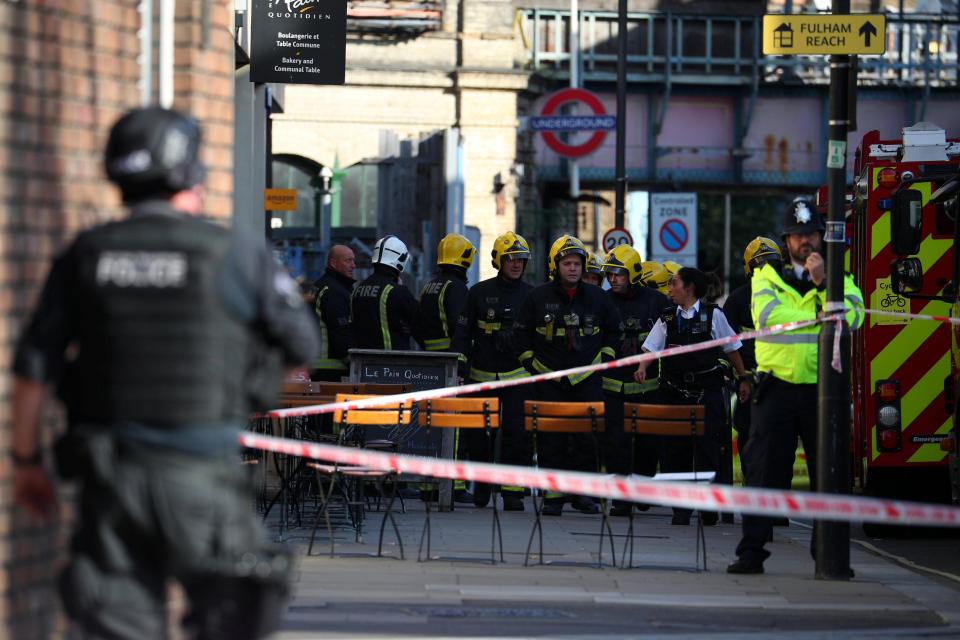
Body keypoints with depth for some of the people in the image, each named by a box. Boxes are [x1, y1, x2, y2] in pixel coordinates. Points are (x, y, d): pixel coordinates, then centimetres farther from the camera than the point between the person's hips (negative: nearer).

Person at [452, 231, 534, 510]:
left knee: (517, 433, -8)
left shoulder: (531, 295, 7)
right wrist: (460, 371, -3)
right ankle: (482, 484, 26)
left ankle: (513, 492, -3)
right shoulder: (479, 293, 3)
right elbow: (462, 333, 5)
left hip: (518, 376, 0)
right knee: (475, 434, 5)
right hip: (482, 375, 0)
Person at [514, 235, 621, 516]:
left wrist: (605, 360, 10)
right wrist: (530, 362, 5)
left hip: (587, 379, 1)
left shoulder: (597, 298, 6)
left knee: (588, 439, -2)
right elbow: (522, 332, 11)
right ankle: (553, 495, 3)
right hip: (548, 379, -1)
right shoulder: (538, 298, 1)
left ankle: (582, 492, 7)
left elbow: (613, 331, 19)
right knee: (551, 440, -2)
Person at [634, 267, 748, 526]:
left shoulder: (712, 315, 2)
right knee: (675, 446, 1)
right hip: (675, 389, 3)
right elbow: (652, 347, 3)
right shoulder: (667, 317, 9)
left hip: (707, 390, -3)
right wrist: (642, 368, -15)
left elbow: (732, 349, 8)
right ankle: (680, 507, 7)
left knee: (707, 445, -7)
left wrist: (743, 378, 7)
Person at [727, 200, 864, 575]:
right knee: (764, 472, -2)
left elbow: (852, 318, -9)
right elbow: (766, 314, -10)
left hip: (823, 388, 1)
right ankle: (751, 551, 1)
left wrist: (822, 283, -15)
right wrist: (818, 316, -7)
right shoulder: (767, 276, 9)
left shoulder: (839, 279, 10)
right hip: (777, 386, -1)